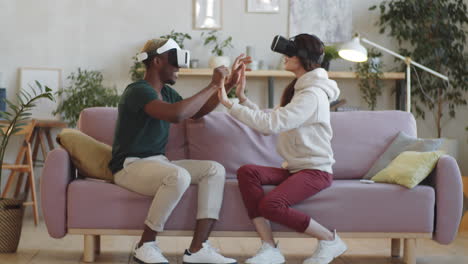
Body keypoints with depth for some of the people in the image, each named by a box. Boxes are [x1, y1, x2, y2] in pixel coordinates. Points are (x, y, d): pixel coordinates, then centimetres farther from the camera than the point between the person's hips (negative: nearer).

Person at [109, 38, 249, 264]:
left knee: (215, 170, -9)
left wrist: (228, 85, 15)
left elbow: (196, 112, 26)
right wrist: (213, 85, -25)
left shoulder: (166, 92, 11)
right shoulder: (138, 91, -18)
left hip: (158, 162, 9)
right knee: (179, 176, -37)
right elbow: (177, 114, -34)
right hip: (130, 166, -9)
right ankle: (145, 245, -19)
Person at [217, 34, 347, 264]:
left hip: (315, 170, -9)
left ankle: (330, 239, -7)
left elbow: (270, 123, -25)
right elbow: (268, 122, 13)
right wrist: (242, 98, 6)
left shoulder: (312, 94, -16)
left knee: (271, 205, -31)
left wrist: (230, 105, -21)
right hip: (294, 168, 9)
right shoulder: (298, 89, 17)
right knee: (247, 172, -17)